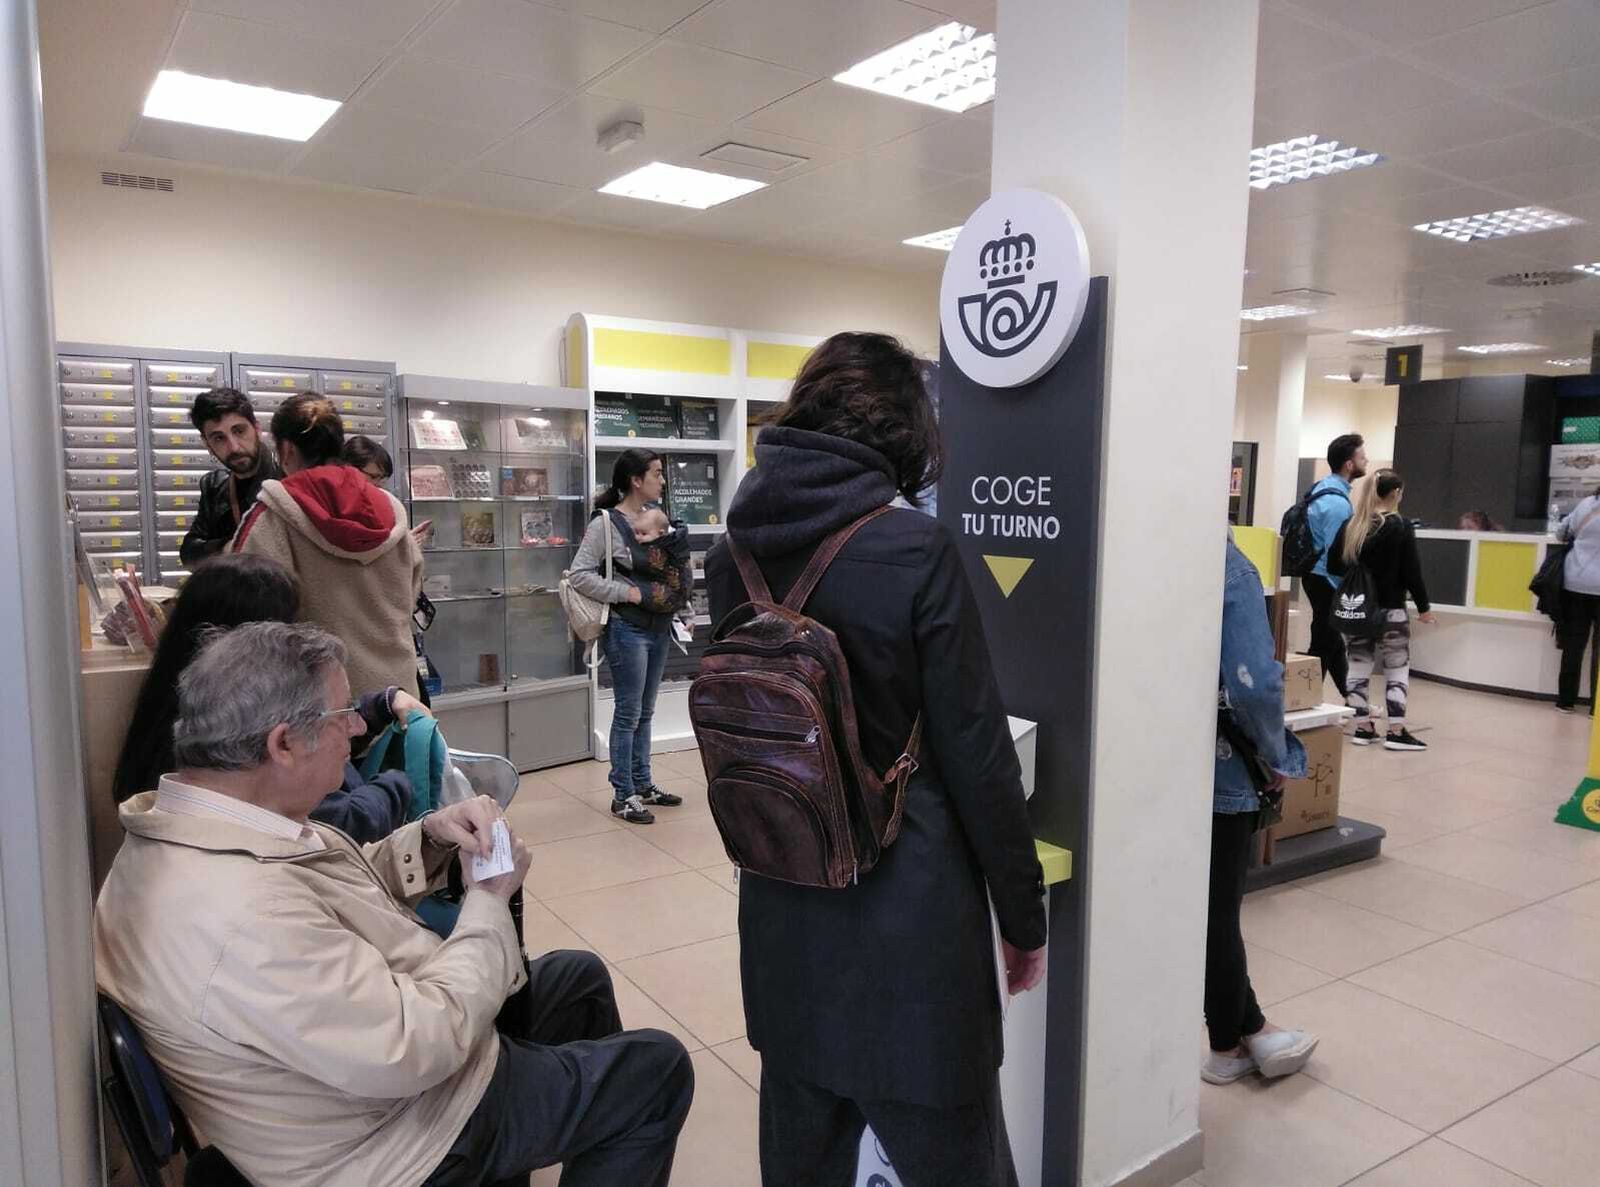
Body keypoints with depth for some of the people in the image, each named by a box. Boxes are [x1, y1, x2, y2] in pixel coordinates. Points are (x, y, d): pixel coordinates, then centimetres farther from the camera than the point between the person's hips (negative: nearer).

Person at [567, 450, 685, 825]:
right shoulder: (606, 523, -12)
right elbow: (579, 574, -17)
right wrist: (627, 592, -19)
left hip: (659, 627, 7)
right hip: (628, 630, -7)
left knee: (645, 712, 16)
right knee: (628, 713, 1)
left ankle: (643, 784, 28)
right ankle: (623, 795, 12)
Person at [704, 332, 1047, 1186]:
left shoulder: (734, 552, 0)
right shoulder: (916, 550, -17)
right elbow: (976, 755, -13)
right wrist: (1023, 913, -1)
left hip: (783, 901, 6)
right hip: (909, 902, -5)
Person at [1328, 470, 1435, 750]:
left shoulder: (1349, 526, 1)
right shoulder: (1400, 527, -9)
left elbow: (1333, 566, 5)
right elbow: (1412, 572, -8)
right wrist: (1424, 607, 2)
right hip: (1391, 611, -4)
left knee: (1359, 668, 9)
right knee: (1397, 671, 5)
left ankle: (1363, 728, 13)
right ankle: (1396, 732, 5)